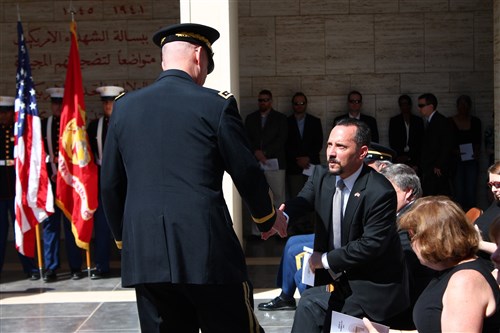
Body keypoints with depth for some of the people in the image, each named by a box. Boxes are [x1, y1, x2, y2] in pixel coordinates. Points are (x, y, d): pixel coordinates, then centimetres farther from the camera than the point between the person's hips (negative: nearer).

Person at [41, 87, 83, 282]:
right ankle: (50, 268, 9)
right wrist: (51, 173, 0)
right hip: (49, 179, 2)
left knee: (71, 224, 2)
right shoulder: (43, 125, 9)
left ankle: (75, 268, 8)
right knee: (50, 223, 3)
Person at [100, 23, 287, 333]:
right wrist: (270, 218, 20)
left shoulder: (124, 106, 8)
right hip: (207, 249, -4)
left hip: (144, 253, 4)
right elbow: (247, 172, 2)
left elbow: (110, 184, 11)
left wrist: (124, 237, 24)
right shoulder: (216, 104, -4)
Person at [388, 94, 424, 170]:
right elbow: (392, 141, 7)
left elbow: (421, 141, 10)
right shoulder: (393, 121, 10)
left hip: (414, 157, 1)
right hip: (399, 157, -1)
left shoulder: (418, 120, 13)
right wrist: (398, 156, -5)